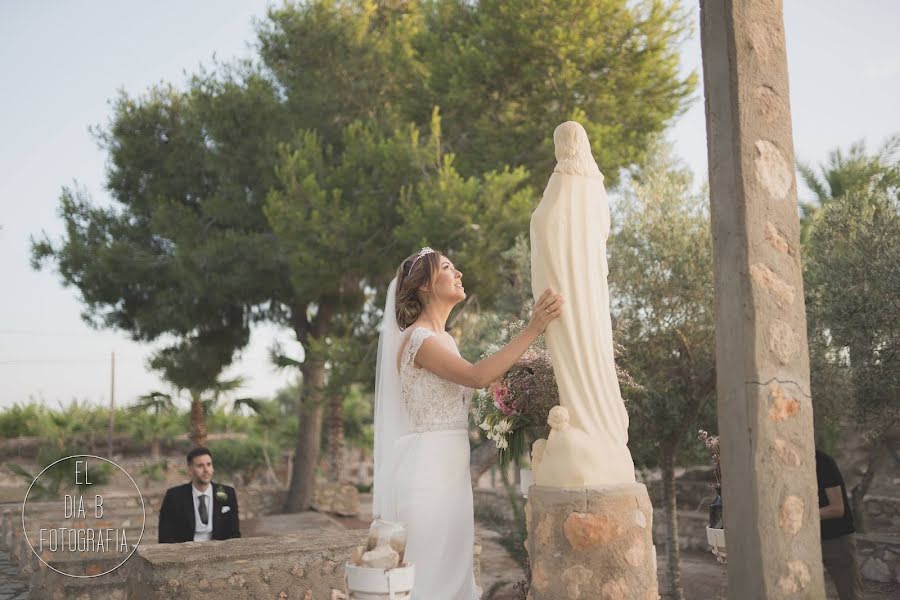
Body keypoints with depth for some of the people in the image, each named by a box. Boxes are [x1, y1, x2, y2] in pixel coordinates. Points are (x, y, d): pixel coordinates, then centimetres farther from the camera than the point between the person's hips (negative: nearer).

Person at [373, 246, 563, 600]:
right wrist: (532, 330, -30)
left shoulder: (444, 340, 16)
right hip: (426, 468, -9)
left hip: (448, 469, 9)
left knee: (449, 571, 12)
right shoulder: (417, 338, -13)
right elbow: (476, 376, -27)